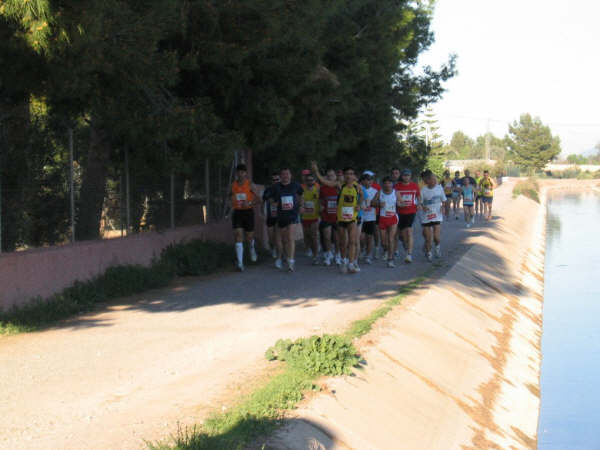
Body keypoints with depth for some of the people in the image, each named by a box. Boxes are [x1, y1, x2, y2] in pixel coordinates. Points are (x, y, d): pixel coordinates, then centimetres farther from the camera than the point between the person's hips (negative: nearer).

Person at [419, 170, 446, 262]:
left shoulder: (439, 188, -1)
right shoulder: (423, 190, -10)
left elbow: (443, 200, 11)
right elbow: (419, 203, -5)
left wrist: (443, 207, -8)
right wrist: (423, 207, -27)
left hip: (437, 216, 1)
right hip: (426, 217, -1)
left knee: (437, 237, -9)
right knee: (428, 239, 1)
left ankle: (438, 247, 25)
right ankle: (428, 253, 27)